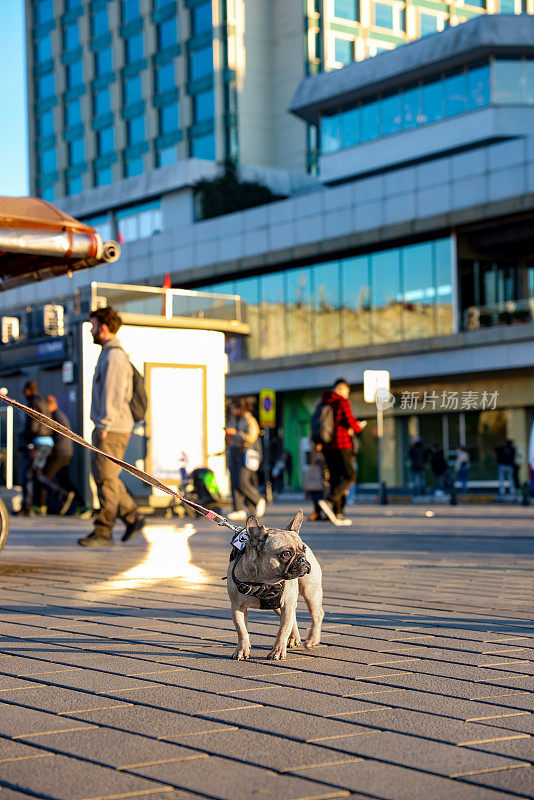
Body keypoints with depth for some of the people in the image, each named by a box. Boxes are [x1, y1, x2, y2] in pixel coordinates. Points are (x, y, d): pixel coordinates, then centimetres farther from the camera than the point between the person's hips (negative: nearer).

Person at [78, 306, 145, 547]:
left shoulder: (114, 356, -14)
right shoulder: (108, 354, 19)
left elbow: (114, 394, -20)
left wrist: (105, 427, -21)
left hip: (113, 430, -10)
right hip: (107, 428, 10)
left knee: (106, 479, -7)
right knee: (101, 476, 13)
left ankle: (103, 532, -4)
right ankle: (133, 518, 15)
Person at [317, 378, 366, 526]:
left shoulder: (322, 403, 15)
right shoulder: (342, 402, -7)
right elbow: (350, 423, -12)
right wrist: (358, 427, 11)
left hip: (327, 446, 7)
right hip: (341, 444, -7)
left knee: (335, 479, 8)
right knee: (349, 476, -3)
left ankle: (338, 514, 5)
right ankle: (329, 501, -22)